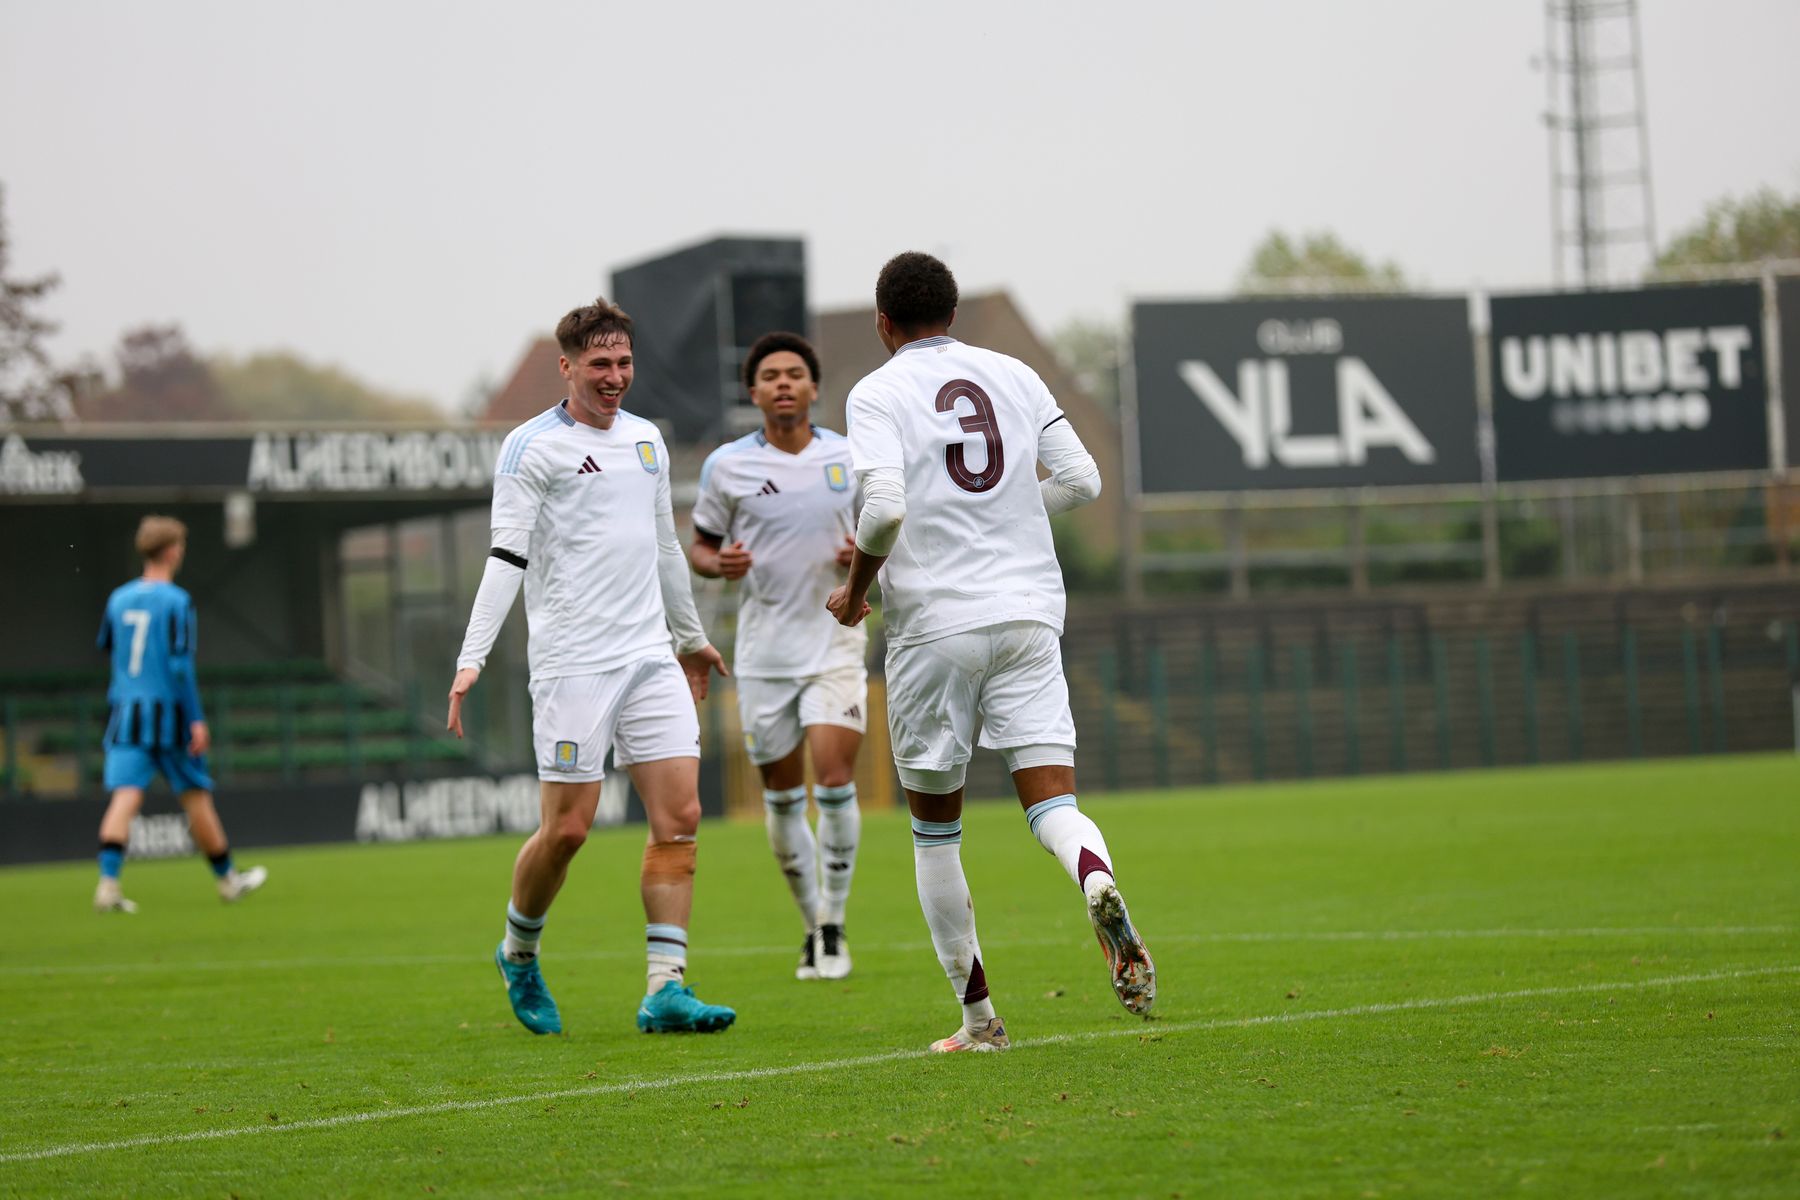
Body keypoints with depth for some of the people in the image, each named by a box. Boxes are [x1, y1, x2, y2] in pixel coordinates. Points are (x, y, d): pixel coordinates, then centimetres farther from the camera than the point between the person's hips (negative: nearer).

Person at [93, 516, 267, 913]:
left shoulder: (119, 599, 7)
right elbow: (181, 665, -15)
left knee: (125, 797, -6)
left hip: (125, 709, 4)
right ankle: (227, 879, 24)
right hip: (168, 713, -4)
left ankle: (108, 881, -24)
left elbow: (105, 646, 22)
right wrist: (196, 719, -13)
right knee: (196, 797, 10)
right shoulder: (176, 602, -10)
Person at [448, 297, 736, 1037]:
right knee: (568, 826, -5)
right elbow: (506, 556, -11)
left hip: (649, 656, 6)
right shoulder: (533, 446, -5)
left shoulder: (646, 439, 15)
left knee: (679, 817, -4)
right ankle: (518, 954, 21)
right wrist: (472, 660, -19)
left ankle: (666, 990, -4)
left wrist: (691, 637, 34)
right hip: (572, 662, -6)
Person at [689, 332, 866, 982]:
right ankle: (812, 925, 22)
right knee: (782, 796, 5)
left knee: (834, 781, -14)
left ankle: (833, 926, 0)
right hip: (763, 652, 1)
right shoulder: (727, 465, -1)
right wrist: (720, 563, -14)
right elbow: (700, 546, 8)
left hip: (834, 641, -1)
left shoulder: (852, 459, 1)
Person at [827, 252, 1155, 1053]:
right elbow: (1081, 480, 7)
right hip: (1029, 611, 3)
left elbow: (885, 506, -16)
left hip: (934, 623, -3)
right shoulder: (1014, 377, 11)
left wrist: (856, 587, 0)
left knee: (934, 829, 10)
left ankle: (978, 1017, 11)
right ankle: (1100, 885, -37)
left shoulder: (877, 393, -2)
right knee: (1052, 805, -2)